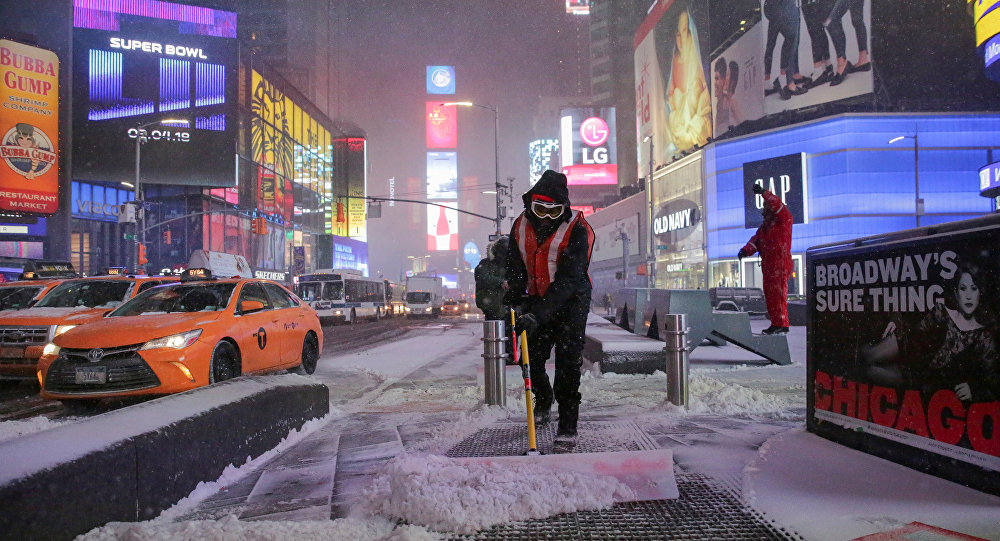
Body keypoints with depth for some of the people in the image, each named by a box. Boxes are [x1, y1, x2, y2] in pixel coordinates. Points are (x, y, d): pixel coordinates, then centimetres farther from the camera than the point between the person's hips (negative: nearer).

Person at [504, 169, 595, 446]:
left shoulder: (578, 229, -22)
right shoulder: (521, 225, -5)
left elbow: (568, 280, -28)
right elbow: (515, 268, 3)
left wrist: (538, 314, -36)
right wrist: (517, 301, -14)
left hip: (571, 300, -4)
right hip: (537, 299, 5)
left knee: (568, 359, -10)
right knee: (531, 356, 5)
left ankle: (568, 424, 0)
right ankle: (543, 400, 36)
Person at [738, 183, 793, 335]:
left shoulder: (784, 220, -1)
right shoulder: (763, 227, 22)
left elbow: (777, 205, -19)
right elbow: (756, 240, 11)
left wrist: (764, 193, -26)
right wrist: (746, 250, -8)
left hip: (781, 264, -9)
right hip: (767, 265, 9)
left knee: (778, 293, -13)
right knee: (769, 295, 9)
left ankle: (782, 324, -12)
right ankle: (775, 324, 15)